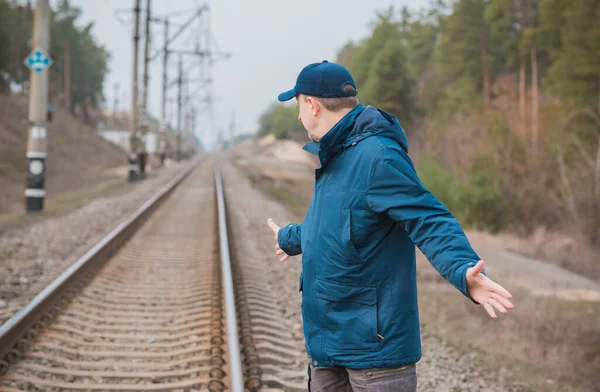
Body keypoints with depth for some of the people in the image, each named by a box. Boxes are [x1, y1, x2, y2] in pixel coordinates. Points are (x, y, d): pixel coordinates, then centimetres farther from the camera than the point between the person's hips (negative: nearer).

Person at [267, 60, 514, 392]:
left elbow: (430, 222, -27)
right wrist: (289, 238, 50)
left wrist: (464, 270, -46)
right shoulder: (334, 156, 13)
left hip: (375, 342, -10)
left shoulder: (377, 156, -19)